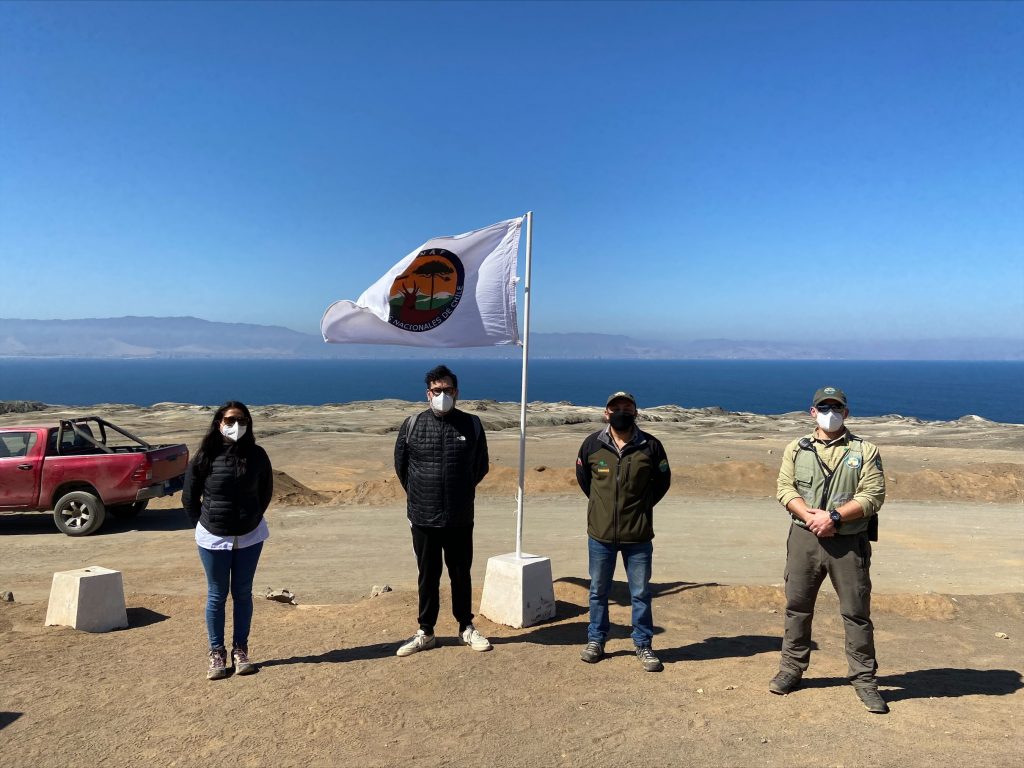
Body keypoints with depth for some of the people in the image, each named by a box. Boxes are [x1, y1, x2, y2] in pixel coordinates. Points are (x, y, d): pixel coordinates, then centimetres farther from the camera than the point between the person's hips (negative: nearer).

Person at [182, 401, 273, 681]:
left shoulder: (256, 455, -7)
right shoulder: (205, 457, -11)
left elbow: (266, 491, 8)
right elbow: (189, 497, 0)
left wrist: (253, 518, 8)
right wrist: (204, 524, 2)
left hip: (250, 537, 1)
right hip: (213, 539, -1)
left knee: (243, 594, 11)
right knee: (217, 595, 9)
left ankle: (240, 651, 23)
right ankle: (216, 653, 21)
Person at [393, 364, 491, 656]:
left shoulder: (471, 425, -1)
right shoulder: (412, 425, -3)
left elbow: (480, 467, 12)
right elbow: (400, 466, 10)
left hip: (460, 519, 0)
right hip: (423, 519, 0)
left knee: (461, 575, 12)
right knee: (428, 576, 11)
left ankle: (466, 628, 28)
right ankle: (425, 632, 24)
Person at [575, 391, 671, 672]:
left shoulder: (650, 446, -5)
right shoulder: (592, 444, -2)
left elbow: (662, 481, 9)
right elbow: (582, 476, 15)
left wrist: (642, 505, 7)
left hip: (638, 535, -1)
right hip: (600, 533, 1)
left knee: (641, 593, 8)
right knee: (598, 591, 14)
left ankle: (643, 645, 24)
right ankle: (595, 640, 30)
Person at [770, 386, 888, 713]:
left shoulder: (864, 451, 3)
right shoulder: (796, 449, 9)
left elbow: (873, 495, -7)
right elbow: (785, 488, 0)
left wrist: (834, 516, -17)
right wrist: (811, 516, -16)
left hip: (850, 542, -2)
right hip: (804, 538, 2)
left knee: (856, 612, 4)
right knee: (797, 606, 10)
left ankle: (864, 679, 17)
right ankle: (791, 669, 24)